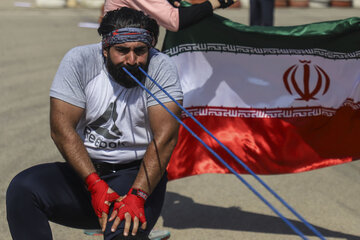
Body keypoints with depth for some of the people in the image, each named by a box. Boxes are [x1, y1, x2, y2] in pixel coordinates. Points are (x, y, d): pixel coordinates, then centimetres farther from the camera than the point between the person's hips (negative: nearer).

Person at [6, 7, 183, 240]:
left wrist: (137, 195, -28)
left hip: (139, 174, -3)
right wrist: (95, 185, -22)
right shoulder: (79, 61, -7)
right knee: (22, 188, -23)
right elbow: (62, 128, -12)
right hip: (84, 170, 3)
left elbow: (165, 137, -17)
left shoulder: (161, 68, -10)